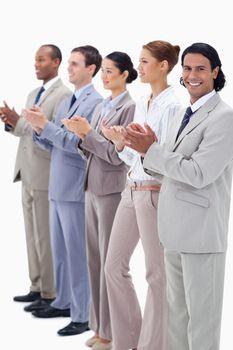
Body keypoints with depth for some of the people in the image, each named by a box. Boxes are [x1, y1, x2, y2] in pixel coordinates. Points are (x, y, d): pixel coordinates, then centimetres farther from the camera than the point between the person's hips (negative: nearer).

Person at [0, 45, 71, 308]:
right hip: (28, 173, 8)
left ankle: (50, 294, 5)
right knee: (32, 235, 13)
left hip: (45, 175, -8)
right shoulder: (33, 94, 17)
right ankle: (37, 287, 21)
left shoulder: (63, 95, -11)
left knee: (46, 236, -3)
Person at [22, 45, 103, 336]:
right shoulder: (65, 103, 14)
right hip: (58, 188, 9)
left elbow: (78, 143, -21)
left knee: (77, 253, -3)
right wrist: (38, 129, -2)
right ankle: (63, 302, 29)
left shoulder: (95, 102, -13)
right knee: (59, 250, 17)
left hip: (76, 189, -9)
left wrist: (45, 125, -23)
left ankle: (83, 315, 4)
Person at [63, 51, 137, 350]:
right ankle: (99, 326, 21)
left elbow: (117, 155, -15)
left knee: (110, 260, -1)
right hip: (93, 188, 8)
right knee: (94, 258, 11)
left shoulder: (130, 108, -10)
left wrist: (87, 133, -15)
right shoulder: (100, 107, 13)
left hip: (112, 190, -8)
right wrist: (80, 137, -3)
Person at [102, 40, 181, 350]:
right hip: (132, 190, 9)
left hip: (155, 193, -9)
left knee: (157, 273, 2)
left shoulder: (171, 106, -13)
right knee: (114, 266, 11)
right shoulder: (140, 104, 13)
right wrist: (120, 142, -1)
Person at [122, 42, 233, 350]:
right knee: (177, 310, 17)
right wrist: (147, 151, -3)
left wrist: (151, 149, -15)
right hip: (176, 229, 9)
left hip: (201, 230, -9)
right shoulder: (183, 116, 15)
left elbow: (198, 173, -21)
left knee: (201, 313, 1)